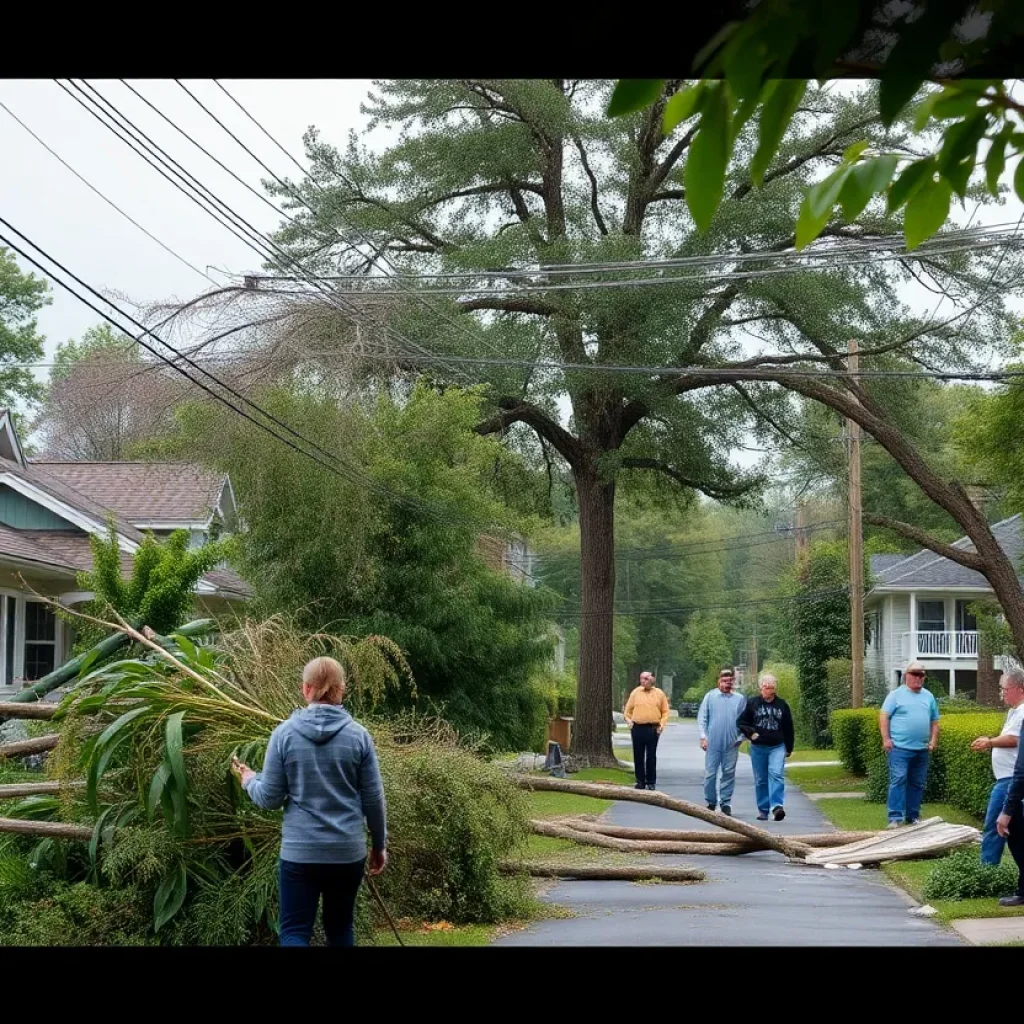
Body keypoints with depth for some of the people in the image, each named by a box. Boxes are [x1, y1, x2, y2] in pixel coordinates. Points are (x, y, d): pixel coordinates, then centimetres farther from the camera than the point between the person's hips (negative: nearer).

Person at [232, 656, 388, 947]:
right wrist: (379, 844, 16)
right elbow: (373, 799, 1)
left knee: (295, 931, 3)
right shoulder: (358, 735, -3)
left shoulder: (284, 733, -5)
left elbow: (270, 798, -1)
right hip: (348, 851, 2)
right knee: (340, 926, 17)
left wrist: (249, 780, 20)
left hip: (299, 851, -2)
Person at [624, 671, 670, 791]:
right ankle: (640, 781, 12)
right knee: (638, 756, 4)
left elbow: (665, 711, 7)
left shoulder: (659, 693, 6)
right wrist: (629, 720, -2)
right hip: (637, 728, 1)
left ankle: (651, 782, 9)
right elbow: (628, 710, 13)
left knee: (651, 756, 2)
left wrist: (662, 724, -4)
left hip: (653, 728, -1)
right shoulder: (635, 693, 8)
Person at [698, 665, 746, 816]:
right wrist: (703, 737, -3)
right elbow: (702, 718, 3)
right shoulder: (710, 696, 3)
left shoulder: (740, 699, 5)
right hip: (713, 743, -1)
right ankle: (710, 802, 13)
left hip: (732, 744, 1)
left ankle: (726, 803, 12)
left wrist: (741, 737, -3)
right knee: (710, 773, 1)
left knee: (729, 773, 4)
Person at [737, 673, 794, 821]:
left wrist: (789, 748, 12)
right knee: (760, 780, 7)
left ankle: (777, 806, -27)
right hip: (758, 748, 1)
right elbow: (741, 722, 8)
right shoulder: (752, 703, 4)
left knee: (776, 775, -19)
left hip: (777, 747, -1)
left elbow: (789, 728, 12)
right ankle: (763, 810, 15)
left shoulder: (782, 705, 5)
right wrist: (750, 733, -10)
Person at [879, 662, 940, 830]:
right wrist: (886, 739, -11)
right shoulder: (896, 695, 0)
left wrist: (933, 741, 8)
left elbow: (934, 721, 20)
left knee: (917, 784, 9)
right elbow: (883, 717, -3)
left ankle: (913, 816, 18)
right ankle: (895, 818, -14)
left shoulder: (928, 697, 15)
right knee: (898, 780, -12)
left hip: (922, 750, 5)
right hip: (900, 747, -5)